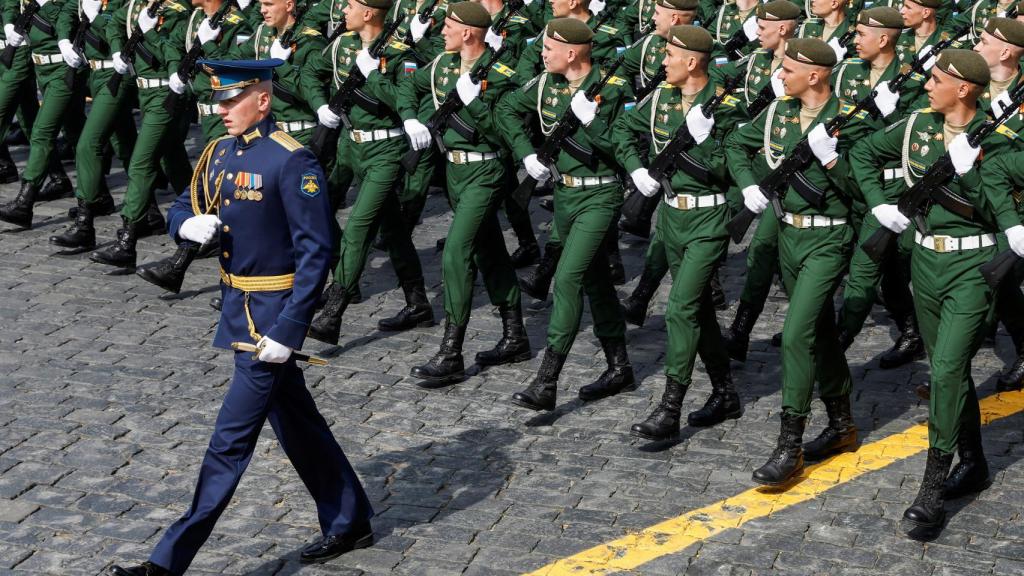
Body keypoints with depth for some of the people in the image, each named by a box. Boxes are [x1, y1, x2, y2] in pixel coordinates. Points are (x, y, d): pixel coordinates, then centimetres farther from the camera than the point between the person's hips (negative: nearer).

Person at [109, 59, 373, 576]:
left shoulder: (292, 162, -17)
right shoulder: (219, 153, 8)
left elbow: (316, 253, -19)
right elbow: (181, 209, 18)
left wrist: (287, 332, -23)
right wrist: (190, 225, -8)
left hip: (273, 313, -9)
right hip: (238, 307, 9)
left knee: (231, 438, -4)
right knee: (296, 425, 18)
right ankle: (349, 523, 34)